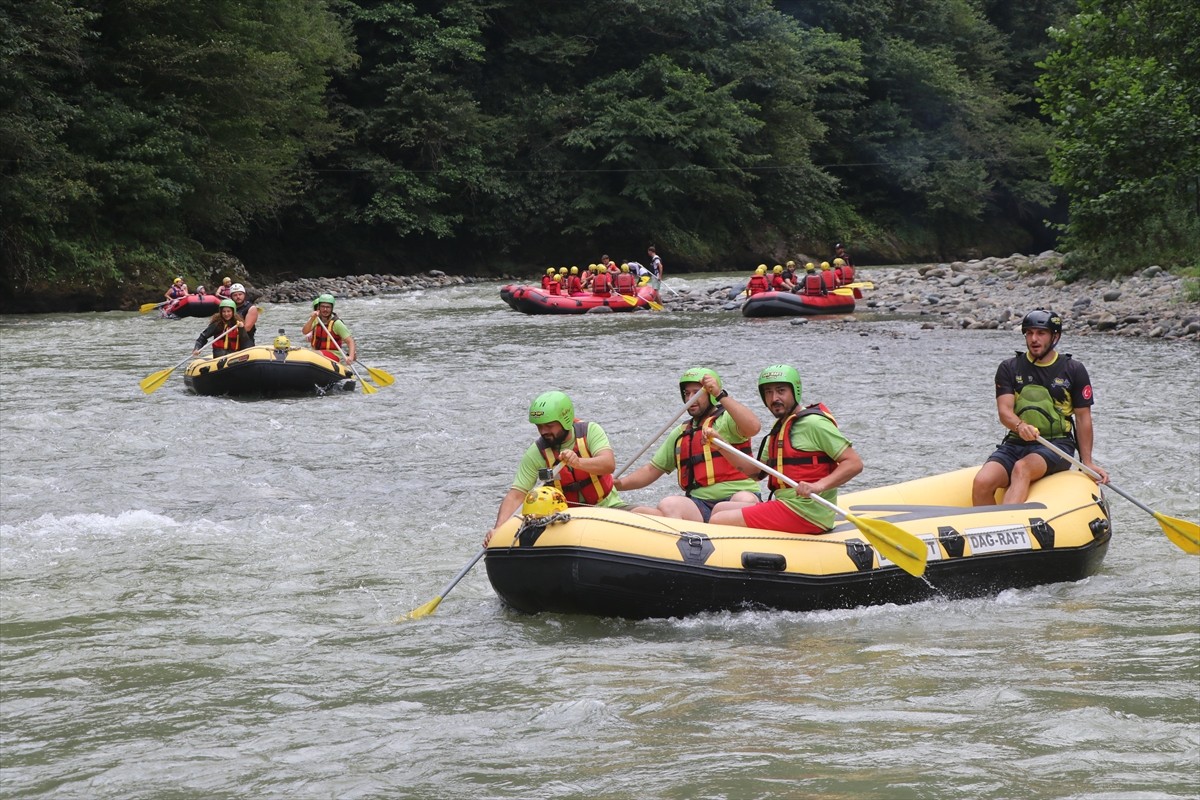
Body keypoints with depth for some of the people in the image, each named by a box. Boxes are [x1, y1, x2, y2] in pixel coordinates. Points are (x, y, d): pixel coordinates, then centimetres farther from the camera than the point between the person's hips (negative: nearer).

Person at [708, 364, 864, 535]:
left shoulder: (813, 423, -11)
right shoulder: (779, 428, 19)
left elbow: (855, 463, -16)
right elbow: (755, 471, 19)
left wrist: (819, 485, -30)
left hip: (806, 513, -10)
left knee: (717, 522, -15)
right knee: (720, 508, 18)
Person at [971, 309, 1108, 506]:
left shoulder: (1073, 370, 6)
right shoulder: (1009, 368, 9)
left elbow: (1083, 417, 8)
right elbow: (1004, 410, -4)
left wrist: (1087, 462, 1)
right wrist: (1020, 426, -28)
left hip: (1057, 444, -3)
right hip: (1015, 443, 3)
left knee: (1022, 468, -37)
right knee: (982, 483, -26)